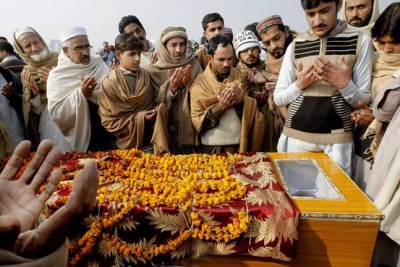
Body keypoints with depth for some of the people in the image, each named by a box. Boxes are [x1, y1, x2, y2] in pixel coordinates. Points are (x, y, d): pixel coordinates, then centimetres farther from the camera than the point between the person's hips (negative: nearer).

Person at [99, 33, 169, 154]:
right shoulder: (109, 83, -8)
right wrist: (139, 118, -17)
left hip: (150, 129, 4)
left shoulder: (145, 75, 4)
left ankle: (162, 154, -21)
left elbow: (155, 100, 4)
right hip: (128, 136, -4)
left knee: (161, 108, -24)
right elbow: (109, 121, -8)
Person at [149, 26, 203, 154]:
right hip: (168, 132, -1)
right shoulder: (154, 71, -1)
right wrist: (172, 89, -20)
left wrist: (187, 85, -19)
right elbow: (157, 105, -5)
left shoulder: (193, 64, 1)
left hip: (192, 128, 1)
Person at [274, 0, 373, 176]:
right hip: (295, 136, 2)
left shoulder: (360, 42, -1)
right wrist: (299, 85, -11)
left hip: (337, 139, -1)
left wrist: (344, 84, -17)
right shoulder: (295, 46, 5)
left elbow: (364, 102, 0)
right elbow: (278, 98, 6)